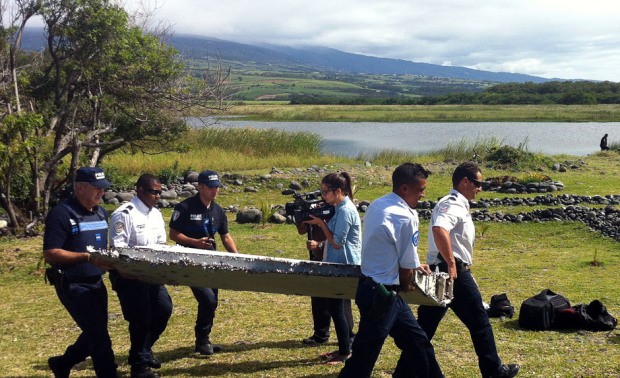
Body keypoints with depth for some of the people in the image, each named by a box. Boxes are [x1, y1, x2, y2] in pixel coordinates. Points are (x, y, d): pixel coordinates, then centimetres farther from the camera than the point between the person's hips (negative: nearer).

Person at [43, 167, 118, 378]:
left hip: (96, 282, 8)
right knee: (98, 334, -6)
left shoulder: (101, 213, 9)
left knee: (95, 332, 18)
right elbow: (50, 254, -21)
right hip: (73, 285, -8)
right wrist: (88, 257, -27)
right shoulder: (62, 214, -16)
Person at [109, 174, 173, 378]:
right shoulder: (124, 214, -16)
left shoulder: (156, 214, 10)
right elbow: (118, 248, -20)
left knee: (164, 309, 9)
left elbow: (161, 244, 14)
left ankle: (143, 350, 30)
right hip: (129, 275, -8)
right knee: (140, 318, -2)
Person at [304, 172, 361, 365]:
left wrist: (321, 223, -15)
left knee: (336, 307, -3)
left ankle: (345, 352, 7)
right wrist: (319, 244, 5)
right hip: (339, 264, 10)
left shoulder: (345, 211, -19)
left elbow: (337, 242, -20)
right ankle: (344, 347, 24)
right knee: (336, 306, 15)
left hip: (344, 266, -10)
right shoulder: (340, 208, 11)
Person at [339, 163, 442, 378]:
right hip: (380, 294, -10)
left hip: (371, 286, 10)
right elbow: (406, 266, -11)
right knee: (363, 359, 0)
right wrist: (406, 285, 9)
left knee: (417, 343, 19)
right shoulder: (405, 217, -21)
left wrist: (415, 265, 24)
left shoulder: (377, 205, 6)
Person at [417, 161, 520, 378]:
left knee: (426, 324, 10)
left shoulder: (456, 204, 18)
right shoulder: (453, 205, -15)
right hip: (454, 271, -10)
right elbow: (439, 230, -34)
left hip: (439, 271, 10)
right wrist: (451, 263, -30)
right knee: (479, 321, 5)